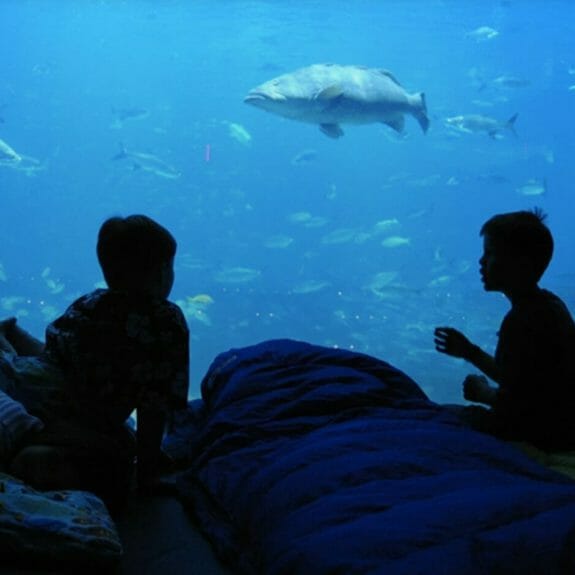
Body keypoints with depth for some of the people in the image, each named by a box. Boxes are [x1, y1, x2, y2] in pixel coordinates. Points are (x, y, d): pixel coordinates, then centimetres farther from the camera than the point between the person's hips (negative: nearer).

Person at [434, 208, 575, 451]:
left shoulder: (522, 320, -25)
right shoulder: (549, 304, 8)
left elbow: (512, 402, -25)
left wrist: (483, 393, -4)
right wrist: (470, 353, 18)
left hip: (540, 437, -10)